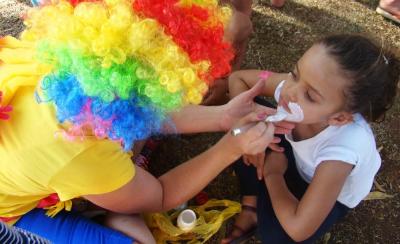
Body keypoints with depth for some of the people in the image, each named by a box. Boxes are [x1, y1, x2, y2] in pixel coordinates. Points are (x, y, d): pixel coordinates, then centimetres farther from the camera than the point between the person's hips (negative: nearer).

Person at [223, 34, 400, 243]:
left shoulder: (343, 149, -43)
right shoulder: (295, 85, -32)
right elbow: (237, 78, -15)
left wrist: (271, 173, -24)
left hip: (334, 194, -4)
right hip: (297, 158, 5)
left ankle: (260, 206, 7)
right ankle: (250, 205, -5)